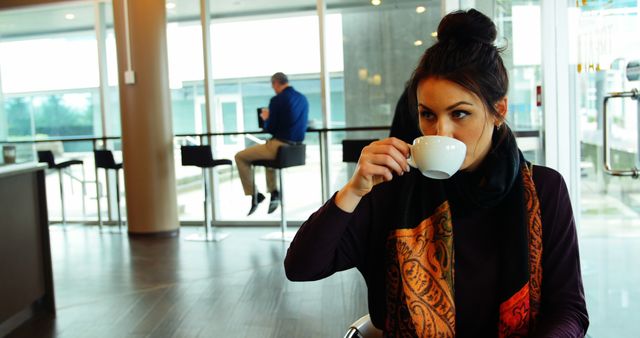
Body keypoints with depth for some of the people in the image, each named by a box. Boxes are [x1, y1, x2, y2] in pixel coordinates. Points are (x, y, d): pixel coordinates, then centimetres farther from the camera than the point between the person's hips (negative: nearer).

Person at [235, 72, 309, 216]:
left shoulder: (277, 100, -14)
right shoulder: (303, 98, 9)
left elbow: (270, 129, -12)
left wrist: (266, 119, 10)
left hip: (280, 146, -8)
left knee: (240, 157, 8)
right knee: (268, 148, 39)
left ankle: (253, 194, 7)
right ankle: (273, 192, 29)